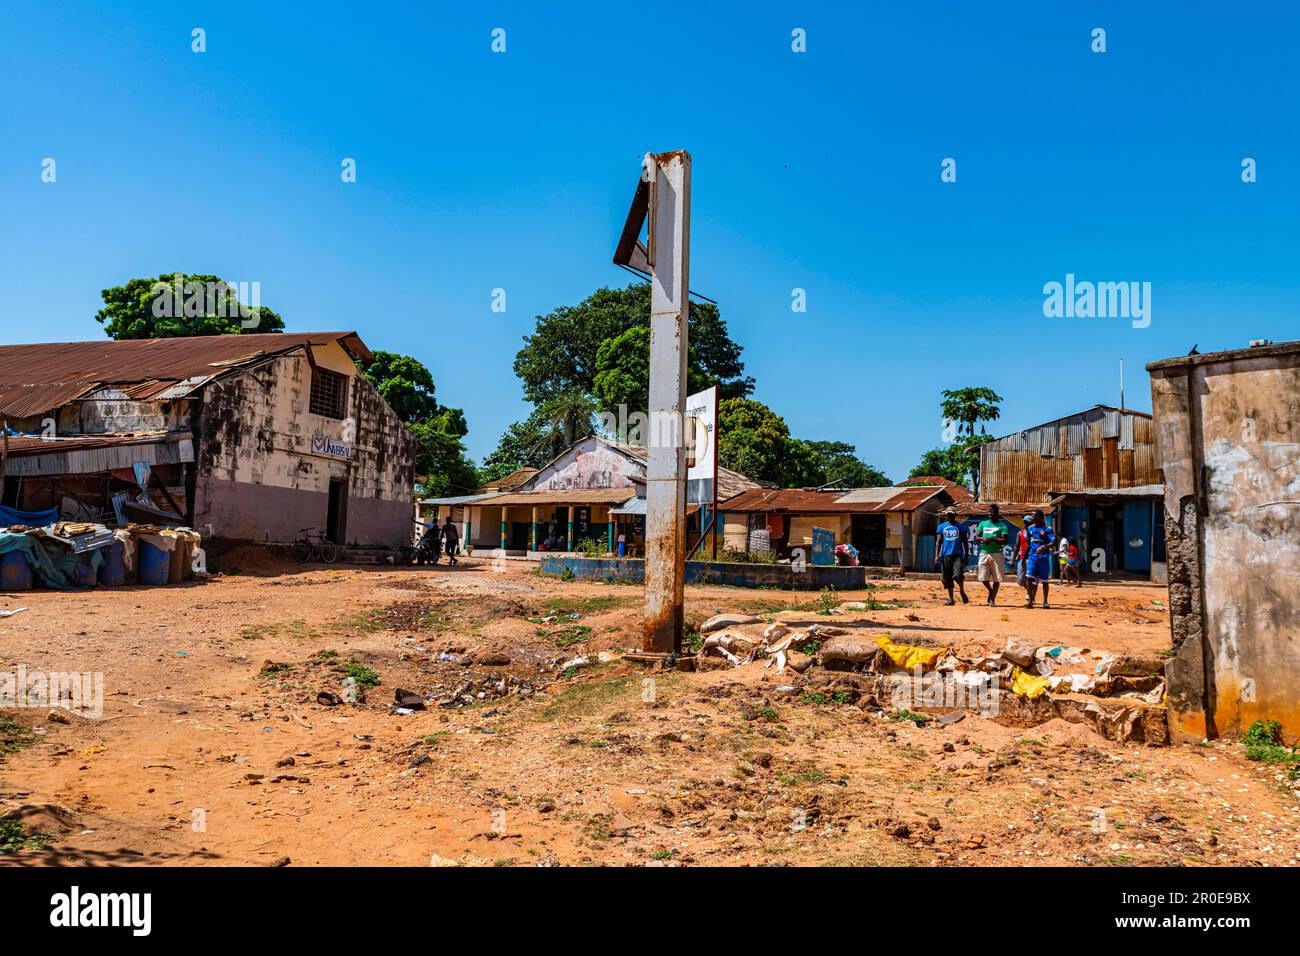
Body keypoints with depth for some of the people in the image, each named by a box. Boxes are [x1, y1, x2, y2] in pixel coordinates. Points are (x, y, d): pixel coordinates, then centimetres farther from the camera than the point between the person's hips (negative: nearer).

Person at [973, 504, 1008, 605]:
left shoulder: (1002, 526, 2)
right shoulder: (983, 524, 13)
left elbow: (1005, 541, -6)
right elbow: (976, 537, 9)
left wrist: (992, 538, -16)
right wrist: (983, 539, -12)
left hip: (996, 553, -3)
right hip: (984, 553, 3)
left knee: (996, 578, -2)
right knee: (983, 577, 0)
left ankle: (992, 599, 8)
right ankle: (991, 592, 26)